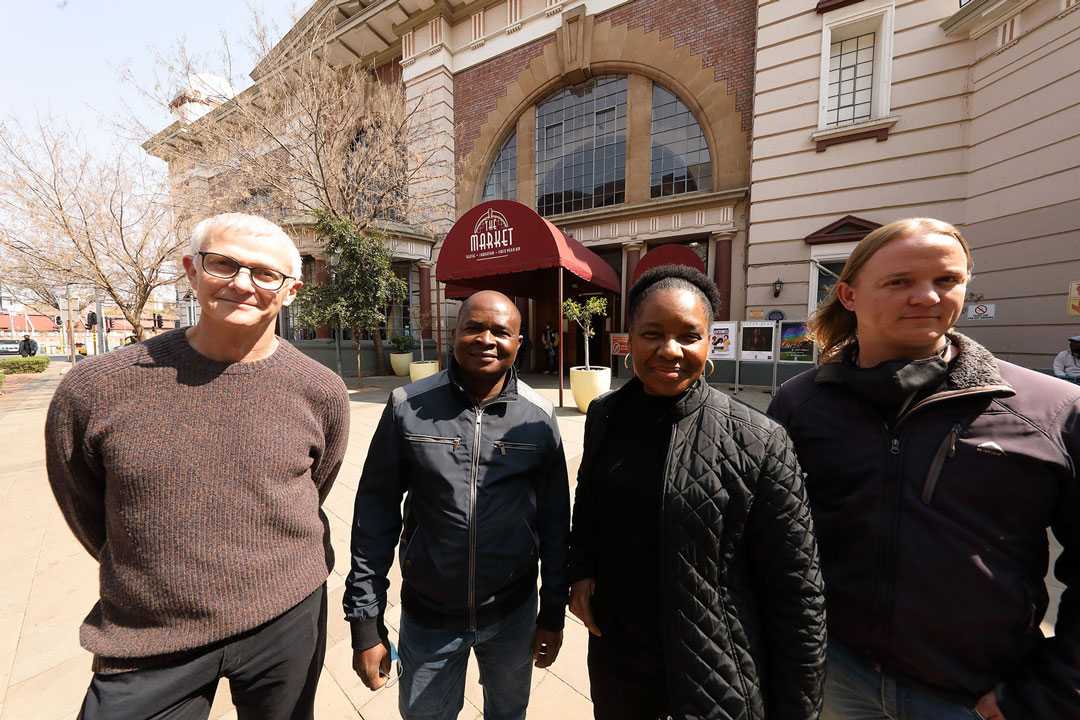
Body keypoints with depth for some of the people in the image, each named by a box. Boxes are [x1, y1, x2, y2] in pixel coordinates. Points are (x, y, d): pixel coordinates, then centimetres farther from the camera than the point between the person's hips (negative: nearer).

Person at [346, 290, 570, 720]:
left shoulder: (538, 417, -11)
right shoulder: (408, 407, -13)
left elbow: (554, 520, -3)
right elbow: (376, 514, -7)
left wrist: (554, 611, 3)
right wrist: (366, 621, -5)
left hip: (514, 612, 1)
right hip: (426, 614, 0)